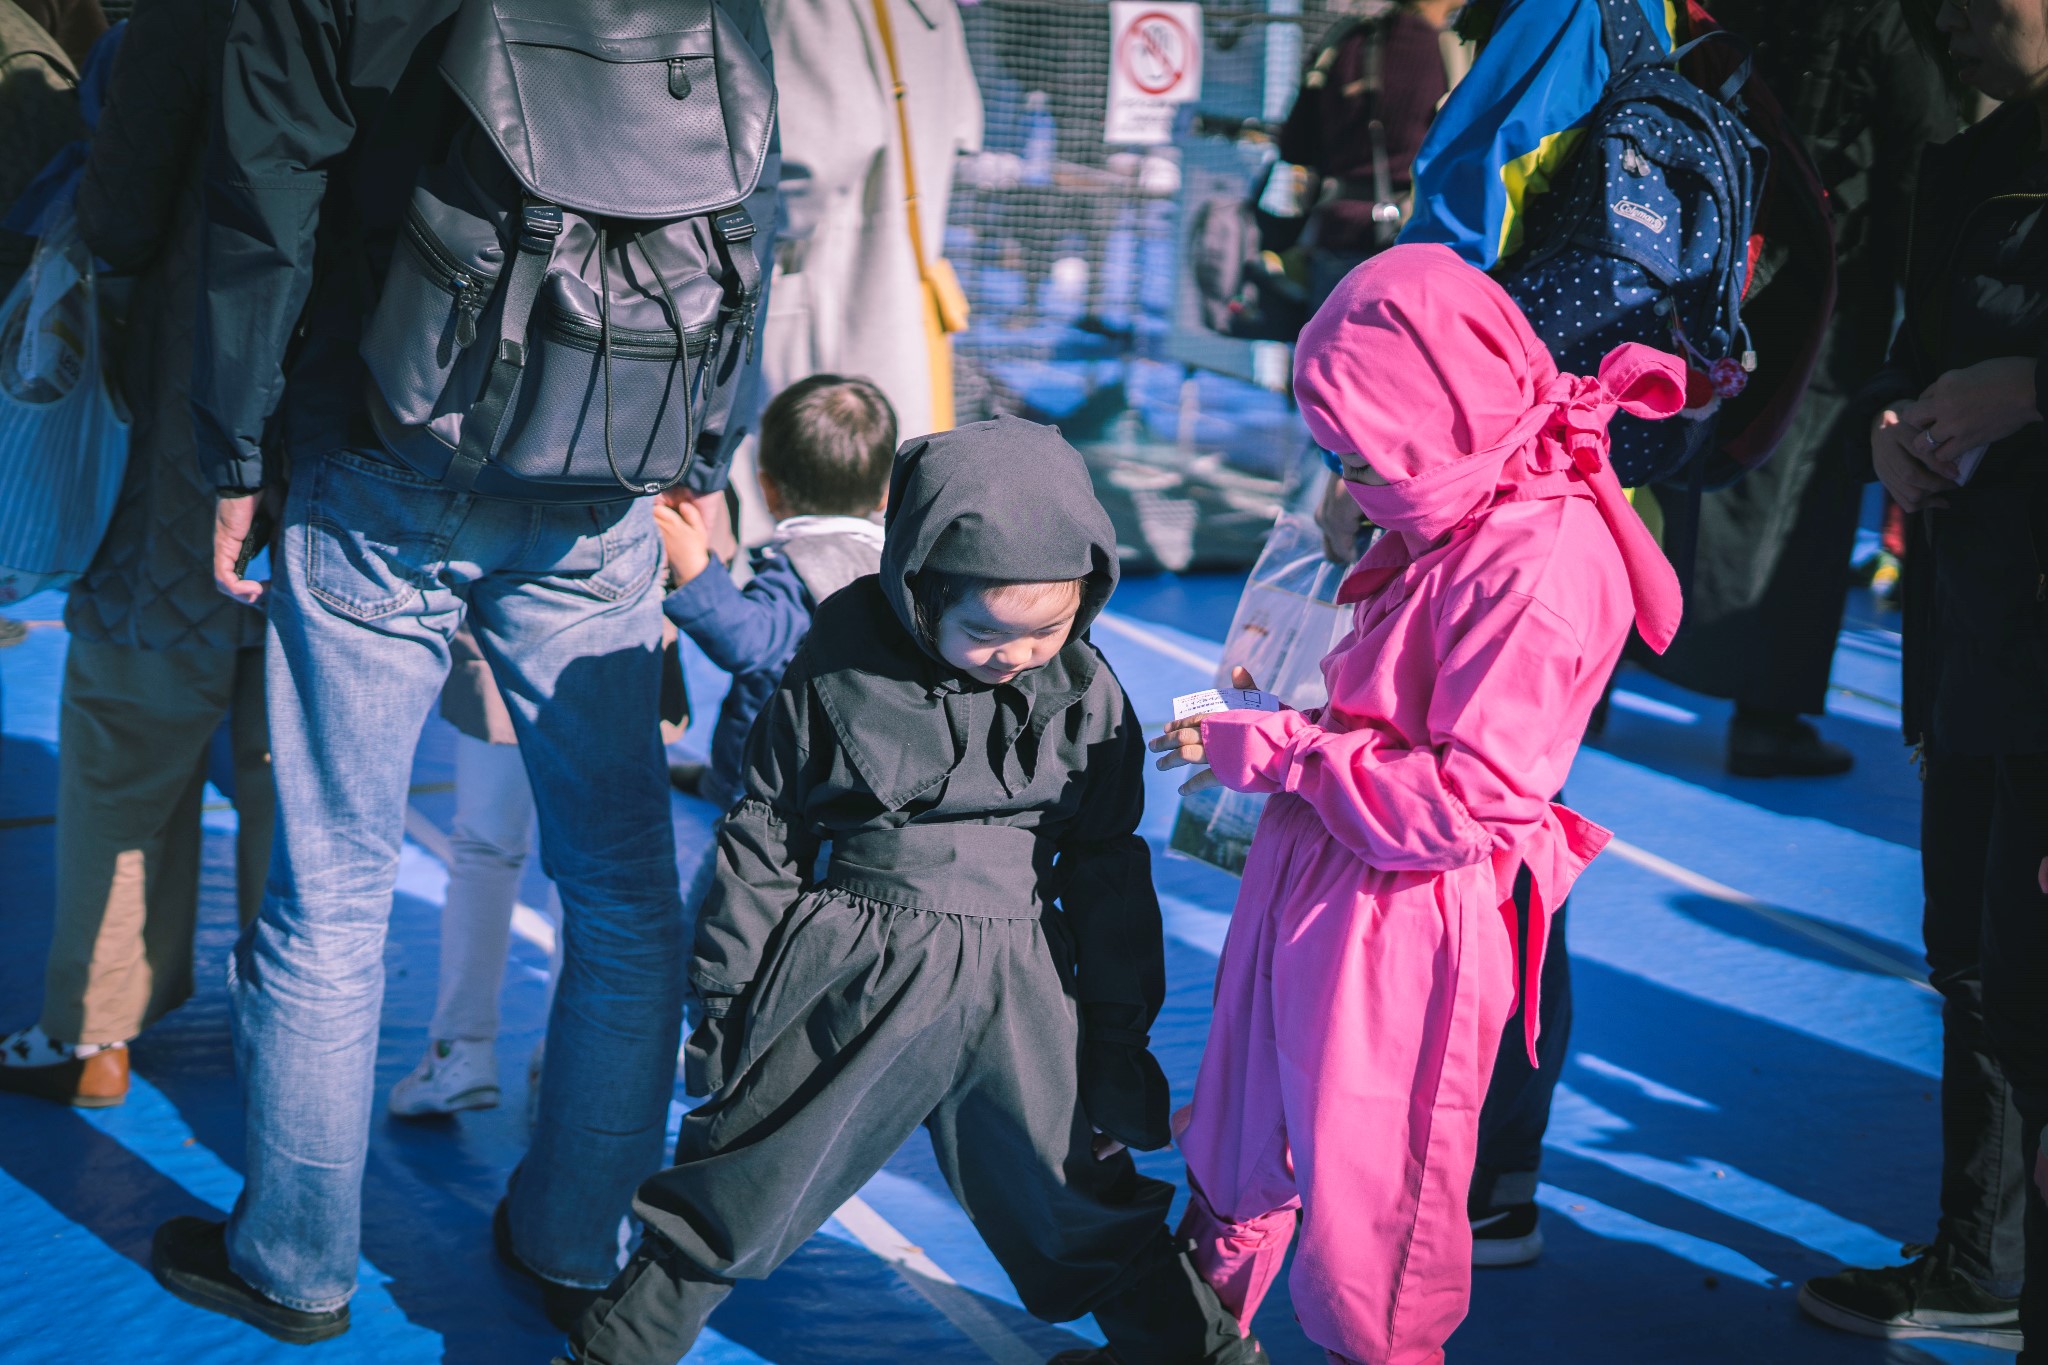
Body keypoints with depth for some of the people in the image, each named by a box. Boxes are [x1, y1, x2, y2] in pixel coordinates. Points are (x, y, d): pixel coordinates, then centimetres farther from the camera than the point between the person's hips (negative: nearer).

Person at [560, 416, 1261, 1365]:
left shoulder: (1086, 693, -1)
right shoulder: (839, 665, -7)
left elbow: (1107, 870, 9)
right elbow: (765, 831, 2)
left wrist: (1116, 1037, 11)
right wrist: (729, 987, 4)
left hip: (1018, 991, 1)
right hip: (853, 976, -1)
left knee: (1087, 1204, 10)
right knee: (740, 1189, 7)